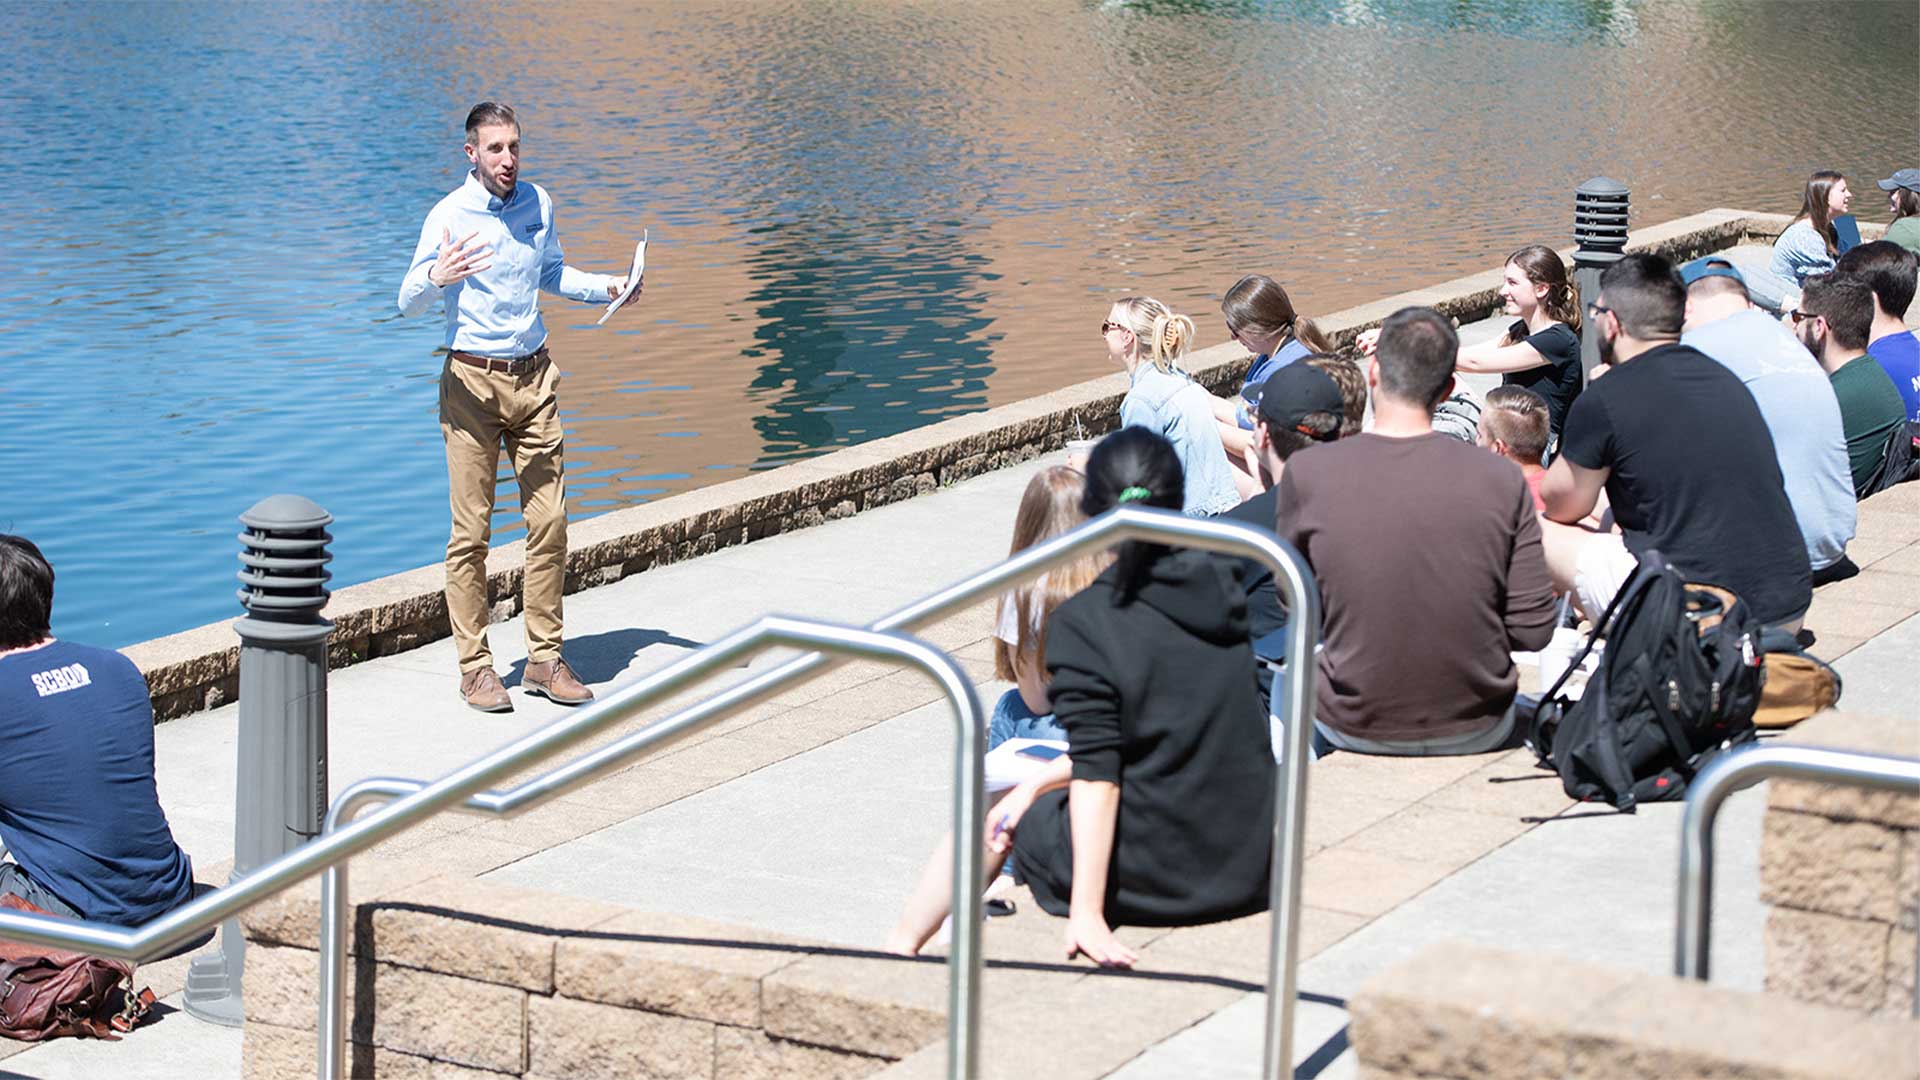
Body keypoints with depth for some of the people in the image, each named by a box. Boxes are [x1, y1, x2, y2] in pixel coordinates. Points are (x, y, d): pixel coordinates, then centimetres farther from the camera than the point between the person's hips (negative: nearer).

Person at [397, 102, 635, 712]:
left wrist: (606, 288, 8)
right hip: (473, 382, -5)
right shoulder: (449, 216, -9)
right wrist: (436, 278, -33)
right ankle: (475, 666, 4)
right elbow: (408, 304, -12)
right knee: (471, 531, -3)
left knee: (549, 522, 3)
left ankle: (544, 659, 12)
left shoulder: (538, 204, 7)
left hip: (535, 376, 5)